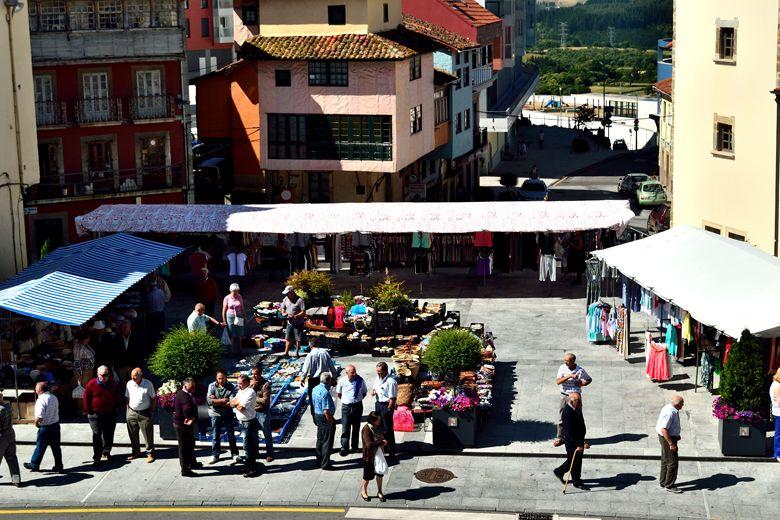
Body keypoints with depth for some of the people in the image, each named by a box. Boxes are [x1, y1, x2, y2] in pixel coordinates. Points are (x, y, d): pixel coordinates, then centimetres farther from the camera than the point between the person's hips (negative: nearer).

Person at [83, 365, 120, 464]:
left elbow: (116, 397, 18)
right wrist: (89, 411, -2)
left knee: (108, 435, 11)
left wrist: (116, 408, 11)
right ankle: (96, 457, -7)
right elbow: (86, 398, 0)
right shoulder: (91, 384, -7)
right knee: (97, 435, -8)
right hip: (96, 414, -4)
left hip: (110, 414, 4)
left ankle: (106, 453, 28)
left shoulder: (112, 385, 4)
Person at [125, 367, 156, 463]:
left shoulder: (148, 384, -8)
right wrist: (127, 411, 6)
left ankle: (150, 453, 9)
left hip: (145, 413, -3)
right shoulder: (129, 384, 1)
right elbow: (127, 398, 10)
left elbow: (153, 398, -1)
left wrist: (152, 411, -4)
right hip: (132, 413, 3)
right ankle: (136, 452, 25)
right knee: (133, 434, 10)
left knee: (148, 435, 0)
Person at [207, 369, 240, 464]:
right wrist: (223, 400, -21)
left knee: (231, 434, 10)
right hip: (215, 414, 0)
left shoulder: (230, 387, -11)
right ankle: (215, 455, 21)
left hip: (228, 414, 0)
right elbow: (209, 401, -20)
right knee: (215, 436, 9)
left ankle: (234, 454, 23)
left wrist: (216, 401, -21)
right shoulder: (212, 386, -11)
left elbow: (232, 402, -21)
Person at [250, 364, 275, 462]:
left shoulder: (266, 384, -16)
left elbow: (265, 400, -21)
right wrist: (252, 386, -18)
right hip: (252, 411, 6)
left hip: (263, 412, -6)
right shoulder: (252, 382, 2)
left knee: (267, 434, 4)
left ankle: (270, 454, 14)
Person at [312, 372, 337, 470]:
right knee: (327, 442, 2)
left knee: (320, 439, 21)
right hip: (325, 418, -9)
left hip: (317, 415, 9)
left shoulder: (315, 389, 2)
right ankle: (325, 464, 8)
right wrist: (331, 422, -18)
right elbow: (326, 411, -27)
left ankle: (319, 460, 33)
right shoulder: (325, 392, -27)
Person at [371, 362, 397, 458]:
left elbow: (392, 399, -21)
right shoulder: (378, 378, 3)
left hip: (386, 405, -8)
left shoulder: (391, 382, -23)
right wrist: (373, 391, -3)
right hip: (378, 403, 8)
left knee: (387, 429, 0)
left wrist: (388, 410, -20)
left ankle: (391, 451, 11)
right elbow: (375, 388, 21)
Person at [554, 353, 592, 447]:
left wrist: (583, 383, -14)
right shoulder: (562, 368, -4)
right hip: (564, 396, 2)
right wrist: (569, 376, -24)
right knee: (562, 418, 5)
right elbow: (558, 381, -14)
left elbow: (589, 380, 6)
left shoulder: (580, 370, -8)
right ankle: (560, 438, 16)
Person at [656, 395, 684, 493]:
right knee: (672, 462, -4)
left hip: (670, 437, 11)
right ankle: (669, 485, 3)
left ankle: (663, 481, 32)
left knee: (666, 461, 20)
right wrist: (671, 444, -25)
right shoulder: (669, 413, -27)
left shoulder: (673, 410, 5)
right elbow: (664, 429, -28)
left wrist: (676, 436, 21)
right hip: (667, 438, -11)